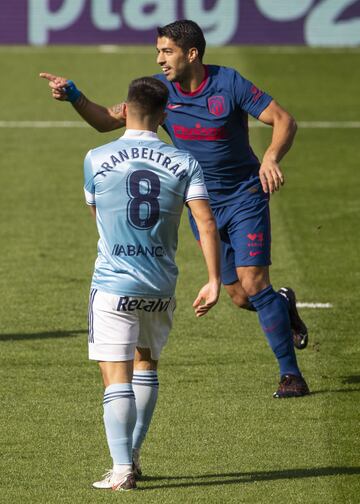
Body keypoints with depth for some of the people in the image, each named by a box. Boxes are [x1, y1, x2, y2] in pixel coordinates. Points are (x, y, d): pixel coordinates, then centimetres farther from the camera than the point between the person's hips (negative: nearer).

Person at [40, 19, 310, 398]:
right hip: (202, 205, 4)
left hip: (246, 197, -4)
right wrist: (73, 97, -20)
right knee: (240, 298, 6)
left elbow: (284, 121, -15)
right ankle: (283, 306, 42)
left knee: (252, 284, -16)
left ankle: (291, 375, -6)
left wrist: (271, 158, -34)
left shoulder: (229, 83, -16)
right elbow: (108, 120, -2)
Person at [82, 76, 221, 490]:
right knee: (146, 363, 23)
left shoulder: (97, 159, -4)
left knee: (117, 378, -3)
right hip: (161, 286, 3)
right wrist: (214, 281, -8)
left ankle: (121, 470, -12)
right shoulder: (183, 163, -1)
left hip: (113, 284, -3)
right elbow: (206, 222, -10)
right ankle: (132, 457, 27)